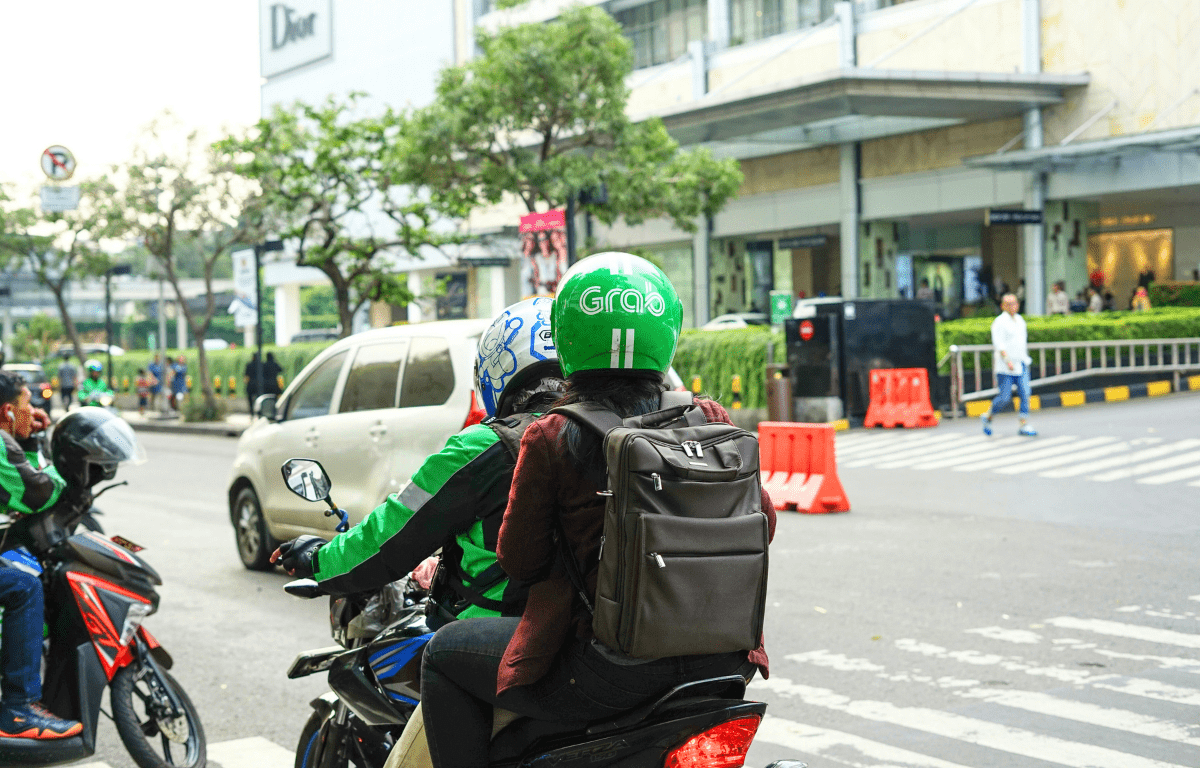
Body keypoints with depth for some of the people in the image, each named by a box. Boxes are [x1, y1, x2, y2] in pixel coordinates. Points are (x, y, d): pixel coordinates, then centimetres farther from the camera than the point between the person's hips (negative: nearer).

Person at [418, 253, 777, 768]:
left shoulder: (551, 439, -8)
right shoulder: (710, 420, 2)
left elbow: (519, 561, 0)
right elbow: (760, 524, 11)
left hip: (615, 670, -5)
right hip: (720, 661, 5)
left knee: (444, 656, 15)